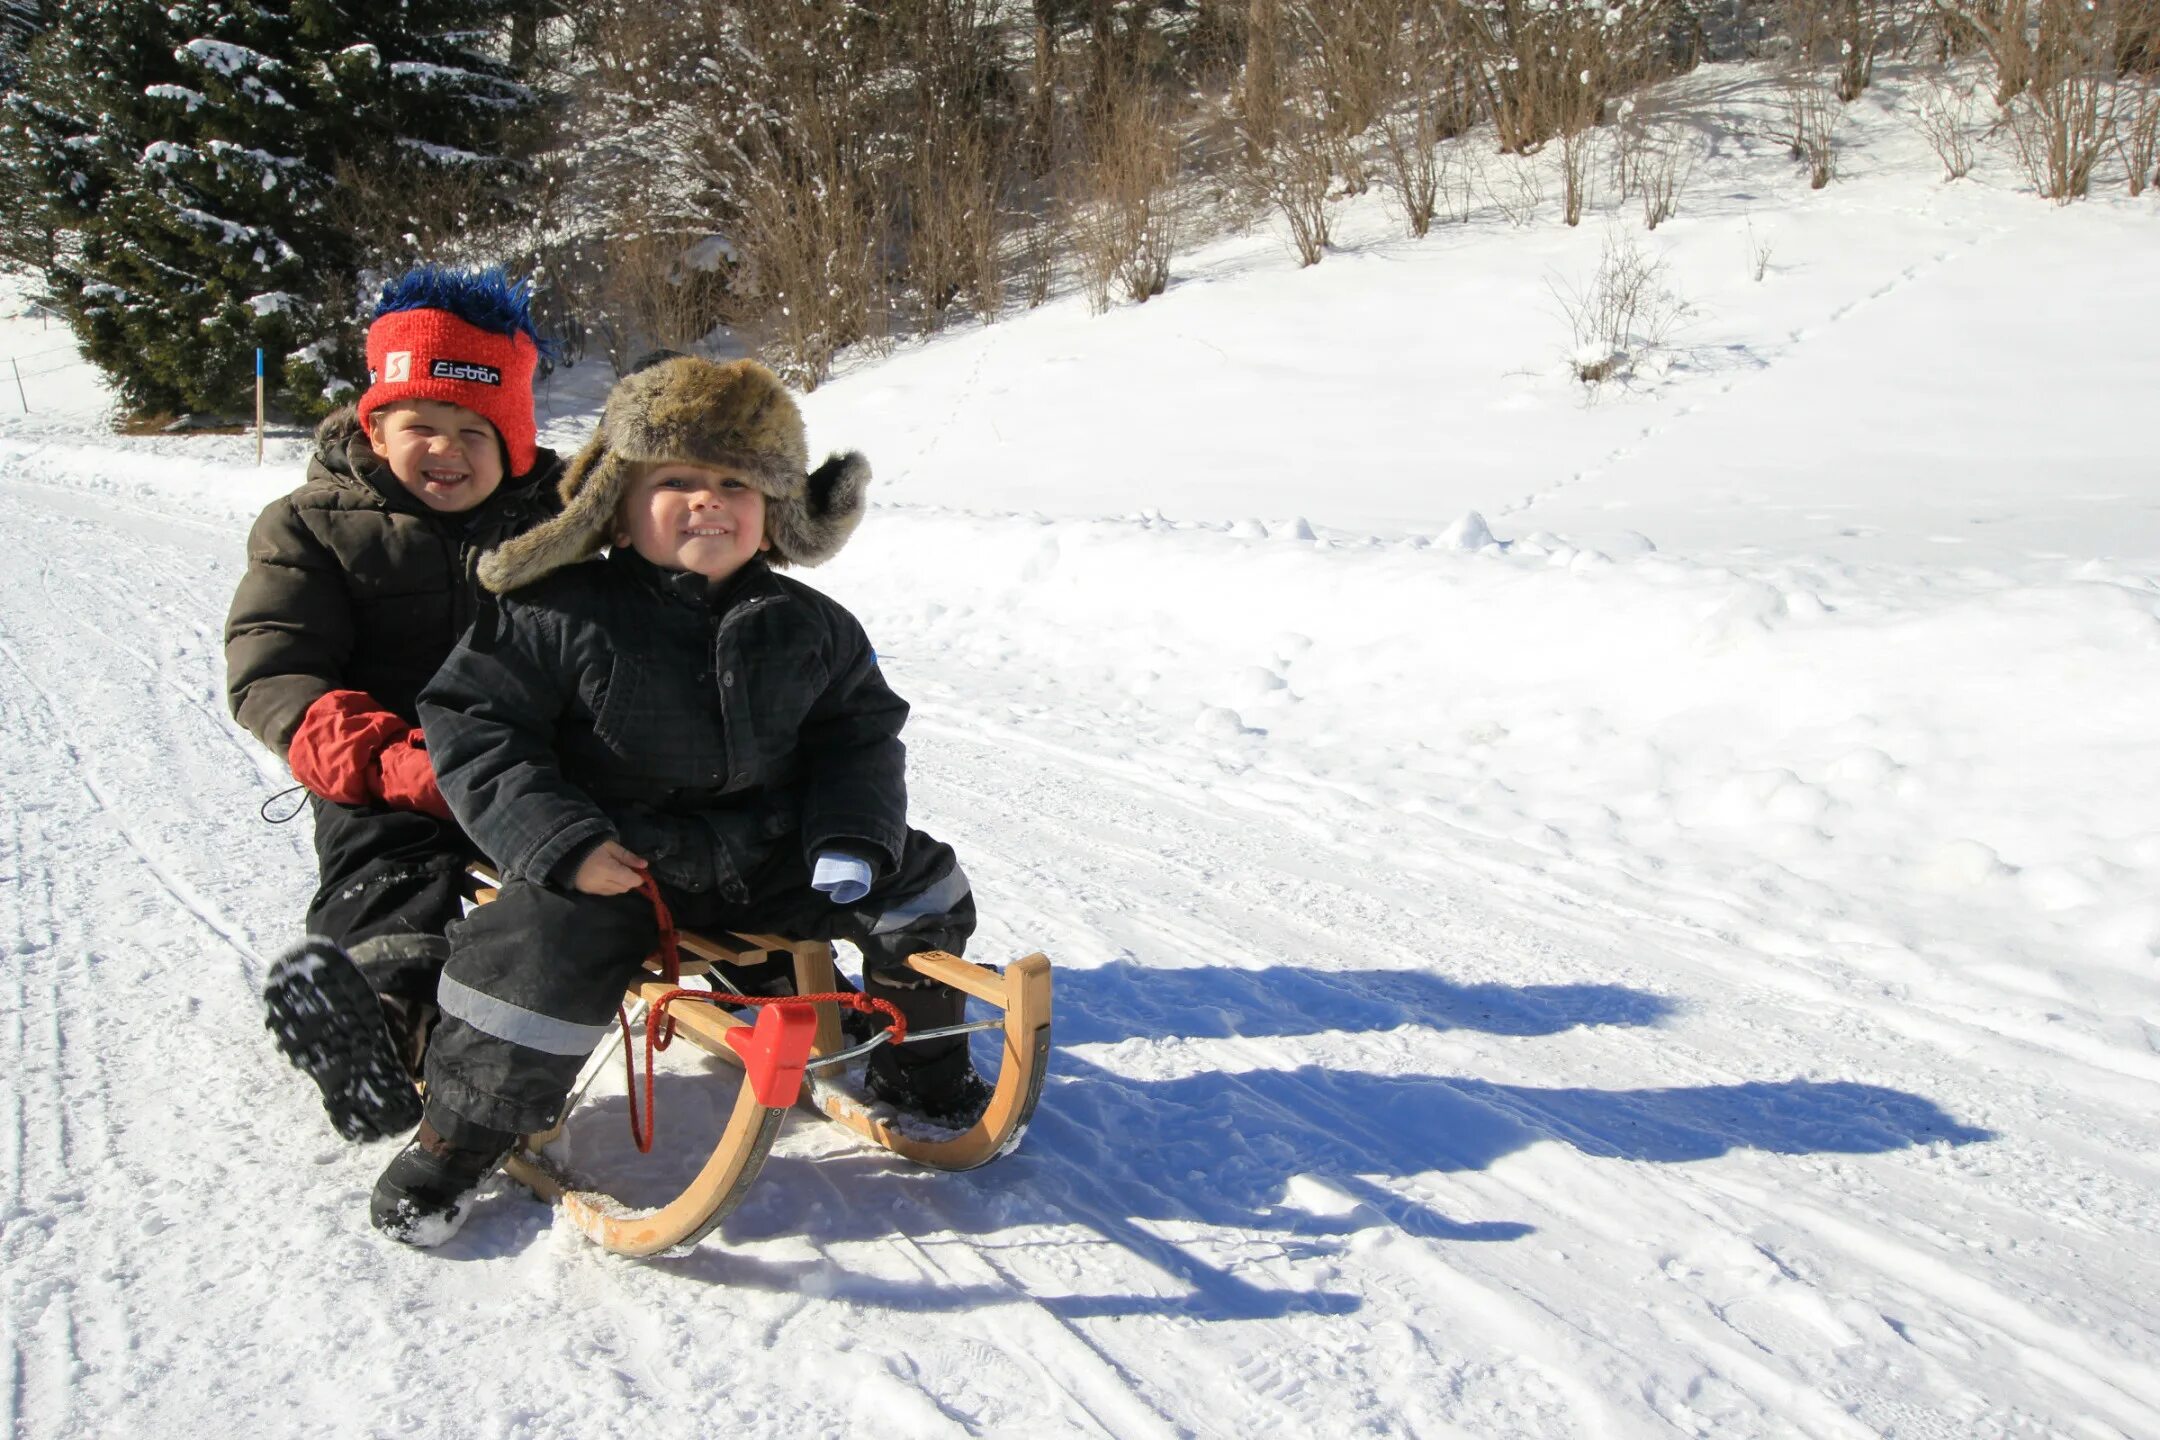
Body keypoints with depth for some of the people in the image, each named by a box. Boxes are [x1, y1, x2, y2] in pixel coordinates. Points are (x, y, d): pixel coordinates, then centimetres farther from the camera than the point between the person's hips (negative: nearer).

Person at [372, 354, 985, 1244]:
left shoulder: (809, 628, 2)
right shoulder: (565, 617, -10)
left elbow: (861, 734, 10)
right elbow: (470, 721, -8)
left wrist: (851, 840, -8)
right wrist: (561, 841, -19)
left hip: (766, 851, 4)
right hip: (614, 860, -3)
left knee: (919, 887, 0)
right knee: (541, 954, -26)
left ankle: (919, 1071, 24)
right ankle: (461, 1136, 4)